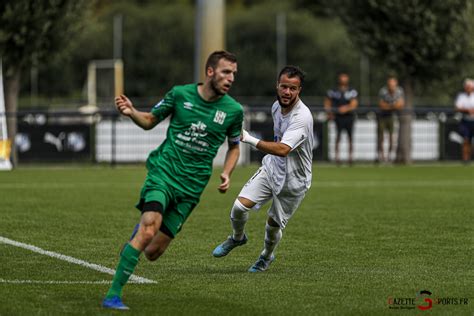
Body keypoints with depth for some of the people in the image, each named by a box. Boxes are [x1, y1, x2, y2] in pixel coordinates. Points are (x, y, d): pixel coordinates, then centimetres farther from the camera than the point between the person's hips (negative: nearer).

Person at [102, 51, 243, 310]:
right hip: (163, 172, -3)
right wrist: (131, 112, -9)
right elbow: (150, 121, 12)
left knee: (152, 252, 1)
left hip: (191, 187, 3)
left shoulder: (233, 110, 2)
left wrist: (226, 173, 1)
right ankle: (113, 295, -20)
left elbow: (234, 146, 19)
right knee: (148, 230, -27)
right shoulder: (180, 94, -2)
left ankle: (140, 231, 39)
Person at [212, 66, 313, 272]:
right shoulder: (277, 106, -2)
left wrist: (251, 140, -46)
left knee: (274, 225, 3)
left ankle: (266, 256, 36)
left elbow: (283, 149, -42)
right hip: (271, 168, 5)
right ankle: (237, 238, 22)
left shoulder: (302, 117, -29)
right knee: (240, 206, -11)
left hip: (293, 180, -5)